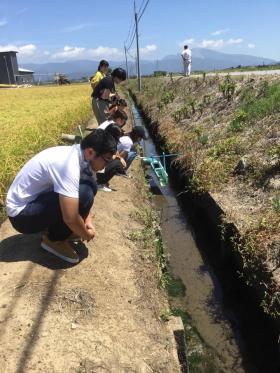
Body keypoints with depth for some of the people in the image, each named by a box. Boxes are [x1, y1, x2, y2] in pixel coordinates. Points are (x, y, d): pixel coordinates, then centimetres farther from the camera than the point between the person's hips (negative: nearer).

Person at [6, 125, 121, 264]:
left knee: (89, 184, -1)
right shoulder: (69, 165, -31)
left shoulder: (76, 153, -4)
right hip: (21, 214, -9)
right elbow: (70, 218, -31)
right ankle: (55, 239, -4)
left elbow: (88, 189, 11)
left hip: (37, 197, 9)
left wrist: (88, 221, 1)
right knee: (84, 194, -26)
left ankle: (55, 225, 9)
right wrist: (86, 234, -11)